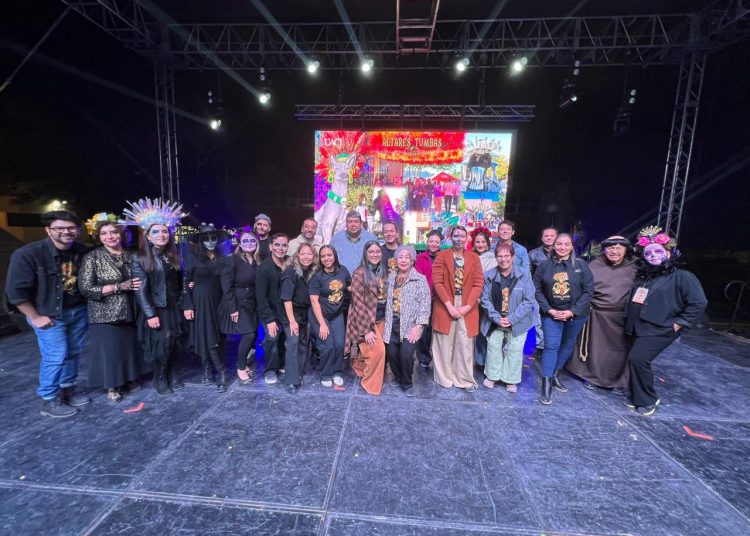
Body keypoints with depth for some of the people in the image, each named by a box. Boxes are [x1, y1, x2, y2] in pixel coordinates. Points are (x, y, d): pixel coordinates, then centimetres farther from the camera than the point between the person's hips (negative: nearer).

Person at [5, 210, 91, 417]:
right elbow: (16, 291, -14)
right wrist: (35, 317, -11)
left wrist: (86, 305, 3)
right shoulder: (27, 254, -17)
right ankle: (49, 401, 18)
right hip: (49, 315, -4)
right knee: (55, 356, -1)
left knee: (73, 353, 13)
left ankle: (67, 389, 32)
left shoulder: (83, 252, -5)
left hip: (78, 311, 4)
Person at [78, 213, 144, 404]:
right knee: (109, 349, 3)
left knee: (129, 347, 10)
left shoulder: (130, 256, 6)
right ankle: (112, 387, 20)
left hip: (129, 313, 4)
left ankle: (128, 380, 29)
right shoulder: (92, 257, -7)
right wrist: (119, 286, -21)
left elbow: (138, 281, 19)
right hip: (105, 315, -4)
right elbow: (85, 289, -14)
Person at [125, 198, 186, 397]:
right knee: (160, 345, 3)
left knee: (173, 344, 11)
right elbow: (141, 289, -13)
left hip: (173, 308, 4)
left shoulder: (173, 256, 6)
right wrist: (150, 314, -17)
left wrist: (182, 302, 8)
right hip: (154, 309, -4)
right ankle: (160, 380, 22)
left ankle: (172, 376, 26)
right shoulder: (140, 259, -9)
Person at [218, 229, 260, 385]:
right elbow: (226, 287, -14)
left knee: (252, 335, 6)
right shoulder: (231, 260, -11)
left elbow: (257, 285, 9)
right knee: (248, 335, -12)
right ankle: (240, 368, 7)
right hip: (237, 304, -6)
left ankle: (244, 364, 25)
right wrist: (232, 309, -18)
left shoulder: (257, 262, 8)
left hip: (251, 305, 6)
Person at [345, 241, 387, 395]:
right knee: (378, 350, -8)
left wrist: (386, 319, 8)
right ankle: (370, 383, 15)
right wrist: (366, 330, -19)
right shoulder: (359, 273, -14)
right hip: (365, 320, -6)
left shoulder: (383, 273, 7)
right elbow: (358, 303, -17)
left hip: (381, 320, 6)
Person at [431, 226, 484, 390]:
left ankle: (465, 379, 19)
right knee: (445, 344, 5)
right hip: (445, 306, -1)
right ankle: (445, 377, 21)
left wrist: (468, 305, -10)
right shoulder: (441, 256, 0)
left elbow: (478, 283, 1)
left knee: (465, 345, 5)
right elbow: (437, 282, -7)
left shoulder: (474, 258, 7)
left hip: (467, 307, 2)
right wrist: (449, 305, -14)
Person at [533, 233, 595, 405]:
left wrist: (572, 311, -13)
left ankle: (555, 375, 34)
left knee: (568, 345, 14)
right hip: (551, 313, -1)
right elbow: (537, 290, -2)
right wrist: (549, 309, -12)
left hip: (575, 314, 1)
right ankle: (546, 385, -1)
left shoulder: (581, 265, -5)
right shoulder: (544, 266, -3)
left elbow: (588, 291, -6)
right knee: (551, 346, -7)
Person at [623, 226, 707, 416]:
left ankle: (648, 400, 3)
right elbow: (632, 300, 25)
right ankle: (638, 396, 27)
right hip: (636, 328, 7)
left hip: (659, 330, -7)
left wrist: (678, 323, -14)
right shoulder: (642, 275, 14)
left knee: (637, 358, -17)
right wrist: (629, 322, 15)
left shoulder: (682, 277, -6)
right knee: (635, 361, 10)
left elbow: (699, 303, -11)